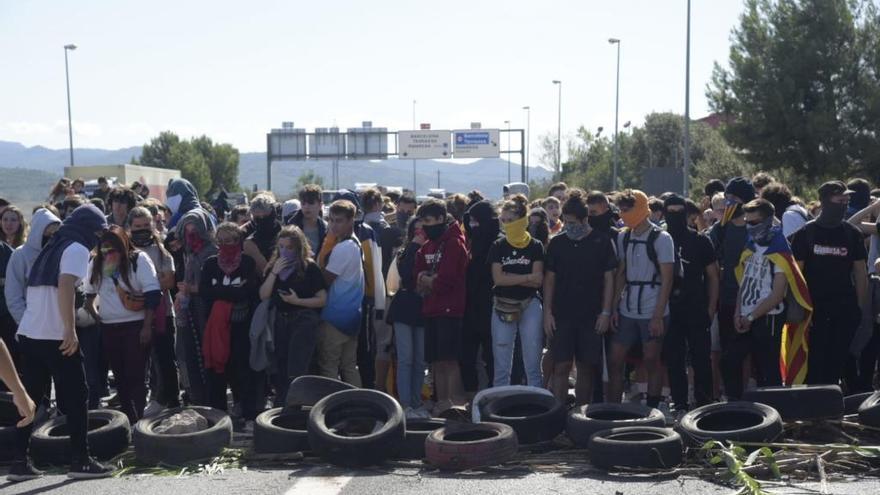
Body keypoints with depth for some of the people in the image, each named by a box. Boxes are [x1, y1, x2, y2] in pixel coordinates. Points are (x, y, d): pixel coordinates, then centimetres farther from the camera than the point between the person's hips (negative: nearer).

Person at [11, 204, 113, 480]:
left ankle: (20, 461, 10)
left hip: (28, 333, 8)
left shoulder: (51, 248, 21)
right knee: (75, 398, 0)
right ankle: (80, 461, 2)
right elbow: (65, 286, -20)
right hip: (55, 336, -8)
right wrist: (70, 330, -24)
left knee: (29, 399, 9)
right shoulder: (77, 249, -5)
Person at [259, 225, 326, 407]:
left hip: (304, 321, -6)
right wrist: (274, 272, -8)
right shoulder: (274, 266, 10)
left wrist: (297, 301, -16)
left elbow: (322, 300, -6)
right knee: (280, 370, 13)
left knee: (295, 371, -12)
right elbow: (263, 295, 1)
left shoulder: (310, 268, -5)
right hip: (281, 320, 6)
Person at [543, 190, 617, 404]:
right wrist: (547, 312, 1)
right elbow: (549, 279, 7)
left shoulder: (602, 241, 0)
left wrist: (606, 312, -4)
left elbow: (609, 279, 1)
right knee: (561, 366, -4)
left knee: (587, 368, 6)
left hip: (592, 316, 0)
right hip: (562, 315, 1)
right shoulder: (557, 243, 4)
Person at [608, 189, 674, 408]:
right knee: (615, 361, 5)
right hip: (627, 312, 5)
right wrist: (614, 307, 5)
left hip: (652, 313, -5)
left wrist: (658, 316, -14)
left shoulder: (661, 238, -7)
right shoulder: (623, 238, 8)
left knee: (651, 361, 4)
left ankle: (652, 410, 14)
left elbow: (667, 279, -9)